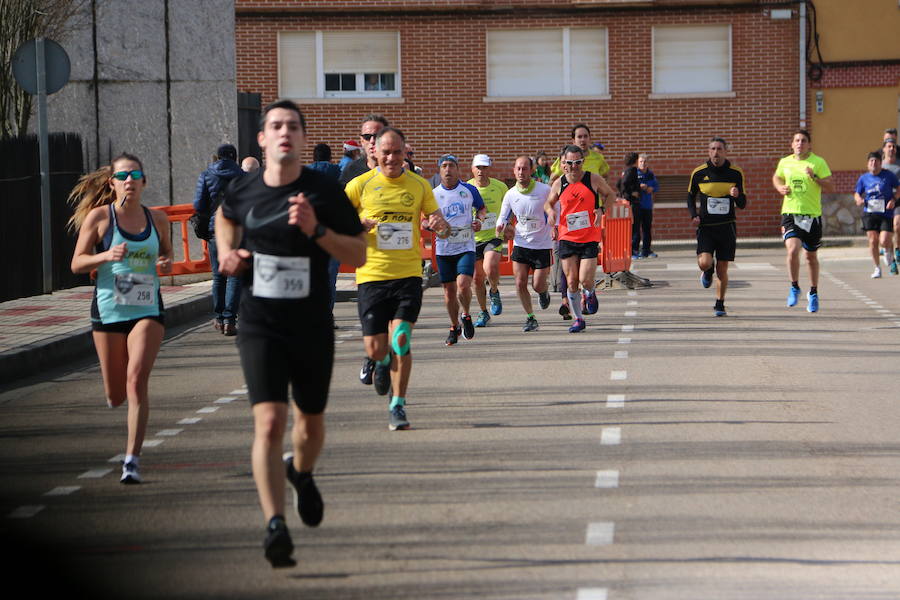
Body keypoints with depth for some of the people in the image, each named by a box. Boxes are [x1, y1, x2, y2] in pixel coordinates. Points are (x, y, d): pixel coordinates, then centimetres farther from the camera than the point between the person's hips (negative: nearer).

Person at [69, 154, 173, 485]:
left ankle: (132, 460, -14)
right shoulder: (99, 216, -3)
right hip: (109, 310, -1)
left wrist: (166, 263, -2)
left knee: (137, 379, -18)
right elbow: (77, 263, -2)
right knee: (116, 396, 6)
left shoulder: (157, 219, 5)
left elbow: (166, 250, 21)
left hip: (147, 310, 1)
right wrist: (106, 256, -20)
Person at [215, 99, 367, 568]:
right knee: (269, 422, -17)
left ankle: (301, 472, 53)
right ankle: (275, 526, -21)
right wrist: (227, 252, 6)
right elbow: (225, 216, 25)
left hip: (312, 328, 1)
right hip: (260, 328, -1)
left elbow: (359, 256, -6)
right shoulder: (243, 192, -2)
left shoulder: (324, 191, -7)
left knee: (310, 421, 18)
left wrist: (316, 230, -21)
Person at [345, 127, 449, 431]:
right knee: (376, 348, 0)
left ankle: (398, 406, 2)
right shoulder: (360, 185, 0)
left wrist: (440, 226, -12)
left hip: (408, 274, 0)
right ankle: (381, 361, 39)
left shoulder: (419, 185, 6)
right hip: (371, 276, 0)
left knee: (401, 341, -12)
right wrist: (357, 224, -15)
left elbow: (442, 228, 12)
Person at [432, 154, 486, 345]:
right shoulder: (433, 194, 1)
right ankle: (454, 327, 25)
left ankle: (466, 315, 9)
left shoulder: (469, 190, 2)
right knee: (449, 291, 6)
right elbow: (424, 221, 7)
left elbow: (481, 208, 18)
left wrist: (479, 220, -3)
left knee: (463, 285, -19)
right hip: (443, 249, 1)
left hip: (466, 247, -1)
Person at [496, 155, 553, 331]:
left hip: (542, 245, -3)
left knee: (538, 286, -4)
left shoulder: (544, 190, -10)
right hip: (520, 244, 3)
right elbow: (504, 217, 10)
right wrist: (501, 227, -12)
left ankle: (544, 293, 34)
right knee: (520, 283, -5)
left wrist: (555, 228, -16)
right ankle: (530, 318, 11)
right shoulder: (510, 195, 0)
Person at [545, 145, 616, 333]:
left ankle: (589, 294, 26)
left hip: (590, 239, -2)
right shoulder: (559, 184, 1)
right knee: (571, 281, 1)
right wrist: (550, 211, -6)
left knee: (585, 280, -11)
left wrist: (601, 209, -8)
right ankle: (578, 319, 16)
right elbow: (548, 203, 17)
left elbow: (610, 195, 10)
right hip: (567, 238, 2)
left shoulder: (594, 179, -4)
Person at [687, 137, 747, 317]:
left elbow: (742, 205, 5)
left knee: (722, 270, 1)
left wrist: (737, 196, -18)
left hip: (727, 227, 0)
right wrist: (694, 216, -2)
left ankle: (720, 305, 19)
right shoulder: (699, 173, 0)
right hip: (705, 227, 0)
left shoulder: (736, 174, 0)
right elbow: (691, 196, 15)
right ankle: (708, 271, 19)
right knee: (704, 263, -19)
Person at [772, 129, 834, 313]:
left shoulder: (818, 162, -4)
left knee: (811, 256, 12)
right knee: (793, 250, -21)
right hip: (790, 214, 1)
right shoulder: (785, 162, 5)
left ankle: (813, 293, 31)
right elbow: (776, 178, 26)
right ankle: (794, 287, 0)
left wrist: (814, 177, -21)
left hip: (812, 215, -1)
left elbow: (830, 188, -7)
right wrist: (780, 188, 4)